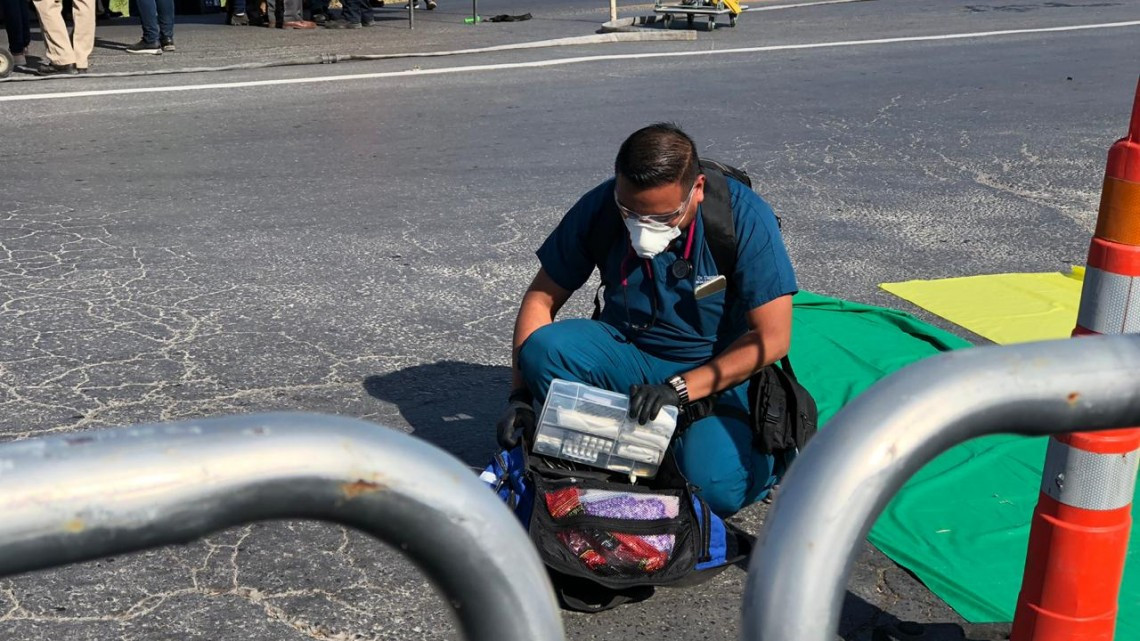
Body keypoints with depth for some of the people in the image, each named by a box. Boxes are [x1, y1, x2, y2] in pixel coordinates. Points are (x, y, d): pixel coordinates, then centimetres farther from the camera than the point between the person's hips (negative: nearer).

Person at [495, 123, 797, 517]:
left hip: (722, 371, -3)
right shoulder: (599, 208, -13)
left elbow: (772, 337, -20)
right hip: (629, 357, 3)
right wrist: (520, 396, -16)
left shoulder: (745, 216, -20)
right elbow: (541, 298, -5)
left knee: (714, 485, -30)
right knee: (542, 348, -26)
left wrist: (678, 389, -28)